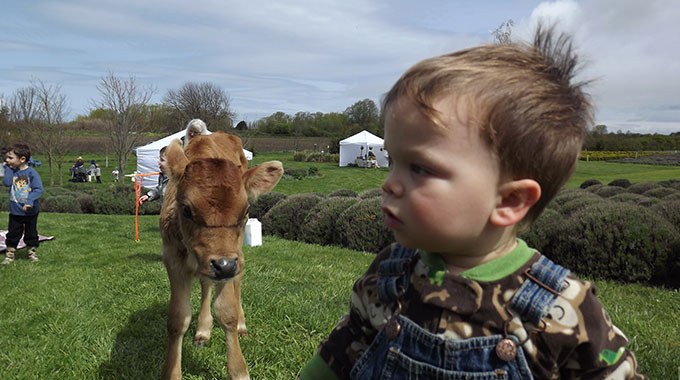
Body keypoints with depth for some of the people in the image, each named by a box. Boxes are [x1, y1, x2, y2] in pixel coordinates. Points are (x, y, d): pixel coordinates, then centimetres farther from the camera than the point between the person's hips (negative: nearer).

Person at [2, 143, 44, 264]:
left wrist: (30, 201, -30)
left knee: (31, 234, 12)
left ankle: (32, 253, 28)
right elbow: (6, 182, -16)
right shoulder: (12, 171, 1)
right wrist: (7, 168, -13)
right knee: (12, 234, 10)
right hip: (15, 211, 4)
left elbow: (38, 189, -19)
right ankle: (9, 255, 22)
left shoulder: (31, 173, -14)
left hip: (30, 211, -3)